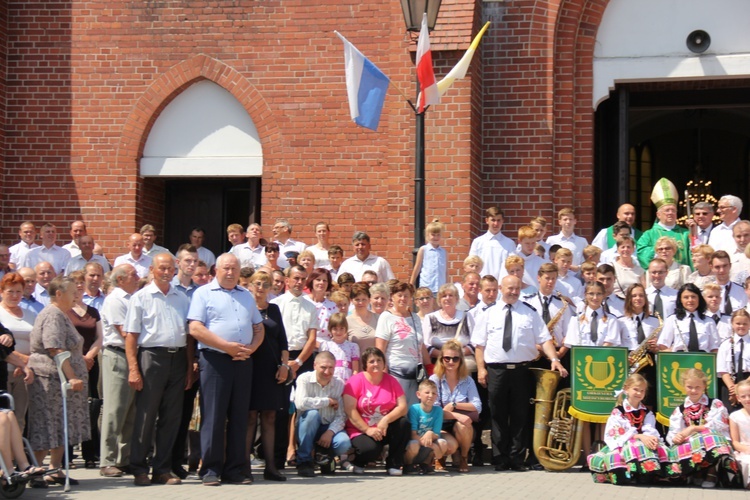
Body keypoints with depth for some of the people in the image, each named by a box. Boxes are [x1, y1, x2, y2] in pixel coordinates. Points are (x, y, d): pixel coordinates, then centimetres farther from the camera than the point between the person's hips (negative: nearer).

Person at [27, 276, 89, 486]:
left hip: (61, 380, 10)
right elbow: (57, 350, -23)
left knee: (61, 427, 10)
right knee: (47, 428, -6)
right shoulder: (53, 316, -14)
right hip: (52, 379, -10)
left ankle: (55, 470, 14)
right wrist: (71, 377, -26)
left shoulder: (60, 315, 19)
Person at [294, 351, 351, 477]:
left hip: (330, 428, 2)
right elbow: (301, 403, -29)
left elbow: (341, 416, -7)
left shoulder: (339, 384, -2)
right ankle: (304, 461, -20)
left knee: (344, 443, -29)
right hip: (307, 429, -2)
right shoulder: (304, 379, -10)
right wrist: (328, 401, -18)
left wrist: (330, 432, -24)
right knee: (312, 413, -34)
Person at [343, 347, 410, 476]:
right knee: (371, 449, -35)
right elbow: (350, 410, -14)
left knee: (404, 424, -25)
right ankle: (357, 462, 5)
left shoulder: (391, 381, 5)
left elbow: (403, 407, -5)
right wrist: (367, 430, -19)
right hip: (361, 431, -4)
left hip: (385, 430, 4)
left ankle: (394, 464, -9)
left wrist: (386, 420, -23)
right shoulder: (356, 381, -6)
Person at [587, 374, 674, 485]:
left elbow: (650, 431, 0)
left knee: (660, 448, -25)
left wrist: (652, 438, -26)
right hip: (622, 444, -4)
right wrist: (639, 436, -27)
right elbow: (619, 433, -13)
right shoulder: (618, 412, -1)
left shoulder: (647, 412, 15)